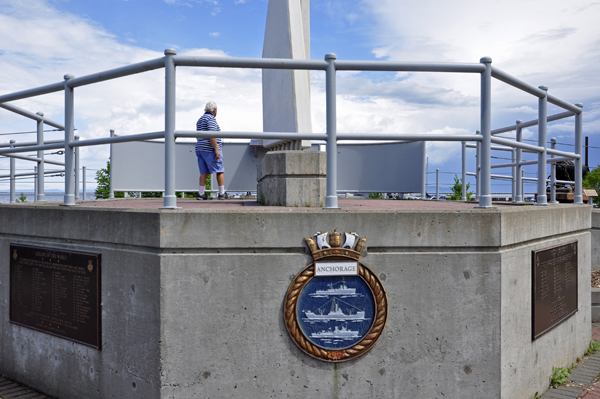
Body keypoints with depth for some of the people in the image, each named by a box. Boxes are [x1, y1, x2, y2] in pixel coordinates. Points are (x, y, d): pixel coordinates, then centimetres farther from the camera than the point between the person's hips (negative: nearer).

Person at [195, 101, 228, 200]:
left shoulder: (200, 120, 19)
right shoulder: (211, 118, -9)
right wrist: (216, 150, -21)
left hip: (200, 149, 9)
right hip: (210, 148, -9)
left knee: (204, 172, 7)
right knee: (220, 171, -1)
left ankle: (201, 193, 1)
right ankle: (222, 193, -1)